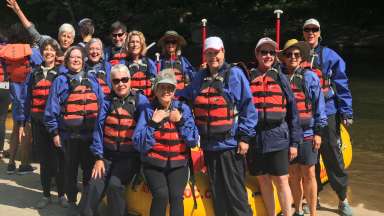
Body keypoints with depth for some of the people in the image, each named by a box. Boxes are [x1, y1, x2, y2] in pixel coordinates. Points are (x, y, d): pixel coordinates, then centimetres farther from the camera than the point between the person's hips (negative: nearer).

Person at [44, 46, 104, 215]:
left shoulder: (93, 81, 9)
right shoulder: (60, 81, 1)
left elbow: (102, 106, 9)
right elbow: (52, 109, -1)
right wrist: (54, 132, -4)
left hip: (91, 134, 2)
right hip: (69, 134, -2)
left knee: (89, 168, 8)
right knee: (71, 169, 9)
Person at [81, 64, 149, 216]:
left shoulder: (140, 101, -2)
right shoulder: (107, 102, 5)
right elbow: (99, 129, 3)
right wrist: (98, 157, -2)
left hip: (130, 156, -3)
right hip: (108, 154, 3)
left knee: (115, 185, -21)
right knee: (95, 186, -12)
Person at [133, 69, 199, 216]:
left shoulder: (183, 108, 5)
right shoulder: (148, 110, 1)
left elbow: (193, 141, -1)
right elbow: (138, 144, -7)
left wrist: (181, 121, -11)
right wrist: (153, 122, -14)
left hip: (178, 164, 1)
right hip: (154, 164, -1)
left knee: (176, 195, -22)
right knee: (161, 194, -24)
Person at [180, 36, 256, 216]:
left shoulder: (235, 74, -4)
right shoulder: (200, 77, 13)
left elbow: (247, 107, -7)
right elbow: (184, 97, 23)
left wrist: (244, 137, -11)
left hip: (230, 145, -6)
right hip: (209, 146, 6)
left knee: (235, 192, 0)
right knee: (217, 193, 14)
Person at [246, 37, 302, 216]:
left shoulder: (281, 78, 5)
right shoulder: (248, 78, 6)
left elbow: (292, 112, 4)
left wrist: (294, 142, -1)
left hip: (278, 137, -1)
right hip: (255, 139, 1)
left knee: (281, 180, 2)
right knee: (263, 180, 10)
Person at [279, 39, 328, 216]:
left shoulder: (309, 77, -1)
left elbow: (319, 105, 0)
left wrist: (318, 132, -3)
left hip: (306, 132, -2)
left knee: (308, 173, 2)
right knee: (293, 173, 11)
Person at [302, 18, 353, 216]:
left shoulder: (330, 56, 2)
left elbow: (341, 85, 0)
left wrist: (346, 112, -4)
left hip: (327, 113, -2)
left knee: (333, 157, 2)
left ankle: (343, 200, 16)